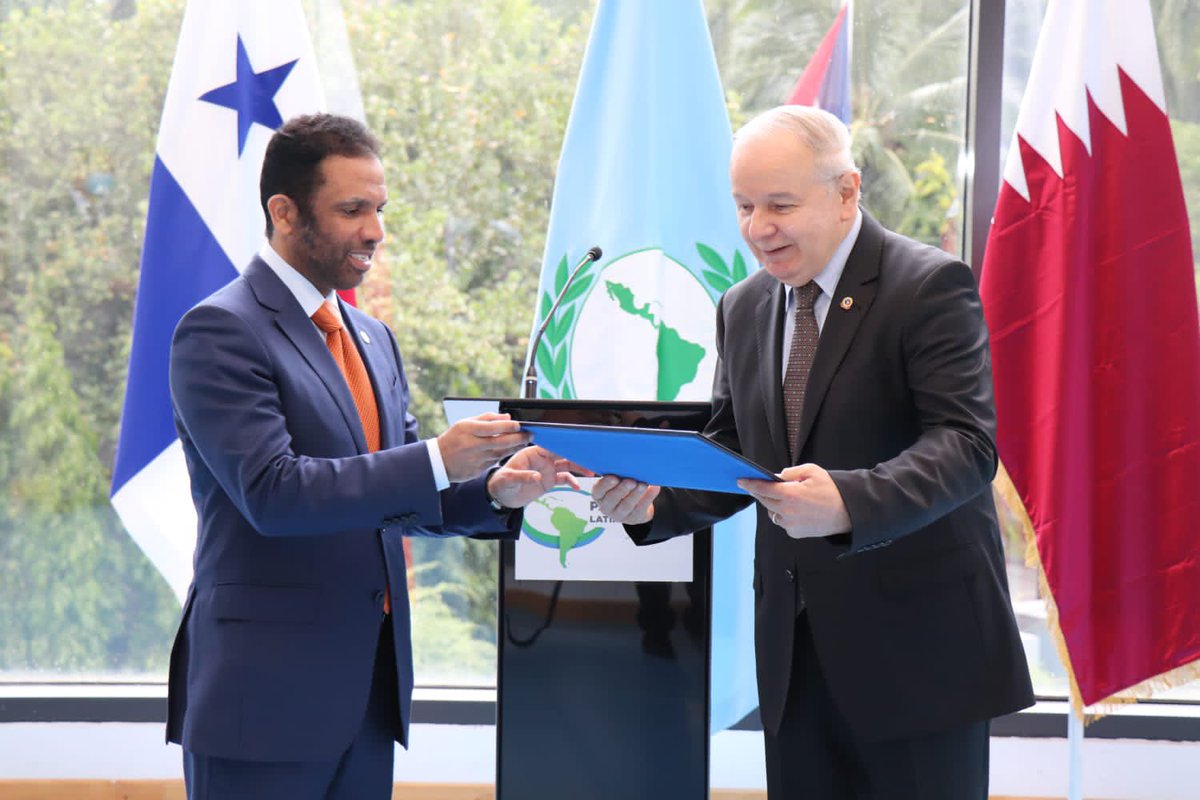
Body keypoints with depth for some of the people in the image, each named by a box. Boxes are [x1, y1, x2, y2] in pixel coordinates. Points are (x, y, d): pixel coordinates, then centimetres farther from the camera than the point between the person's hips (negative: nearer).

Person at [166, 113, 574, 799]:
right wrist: (437, 460, -25)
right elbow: (271, 492, -20)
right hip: (268, 694, -7)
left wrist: (494, 491, -2)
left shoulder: (373, 338, 17)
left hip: (370, 686, 7)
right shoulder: (221, 332, -9)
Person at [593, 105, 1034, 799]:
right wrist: (655, 500, -7)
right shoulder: (744, 309, 12)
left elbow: (967, 443, -20)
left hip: (917, 645, -6)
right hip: (796, 652, 6)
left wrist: (849, 501, -37)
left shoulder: (932, 287, -10)